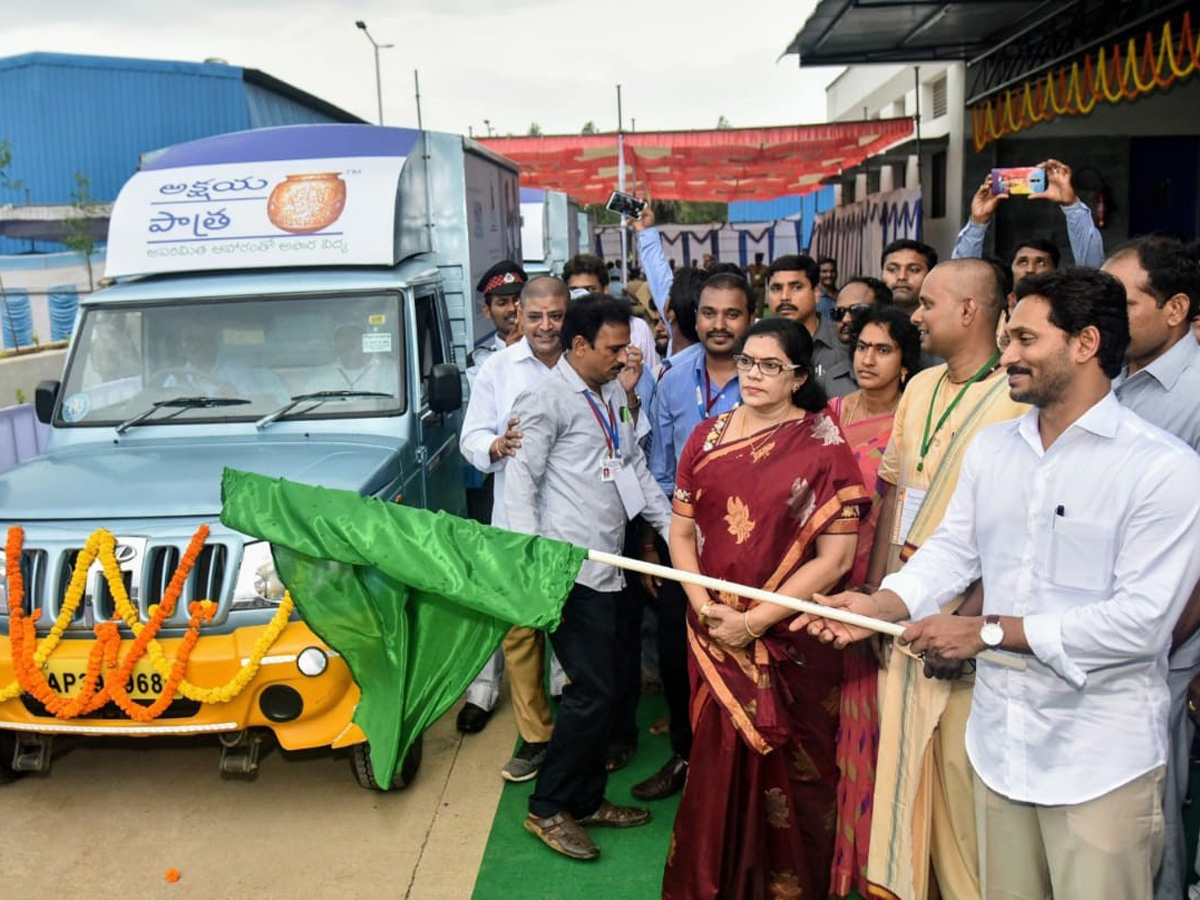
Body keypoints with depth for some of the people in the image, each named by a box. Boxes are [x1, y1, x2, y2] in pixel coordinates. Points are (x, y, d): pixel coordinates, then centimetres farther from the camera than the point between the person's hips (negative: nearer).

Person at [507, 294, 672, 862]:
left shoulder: (613, 395, 16)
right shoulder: (548, 400, -9)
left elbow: (636, 467, 22)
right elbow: (520, 481, -12)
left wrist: (672, 527, 16)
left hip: (604, 566, 9)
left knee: (599, 686, 14)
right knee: (593, 688, -7)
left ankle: (587, 800, 27)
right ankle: (548, 809, 9)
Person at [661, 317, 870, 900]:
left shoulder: (823, 445, -8)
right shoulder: (708, 436, 6)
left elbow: (835, 557, -12)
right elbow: (681, 530, 6)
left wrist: (754, 621, -15)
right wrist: (704, 606, -9)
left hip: (789, 643, -3)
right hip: (713, 638, 4)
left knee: (783, 774, 8)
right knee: (718, 763, 14)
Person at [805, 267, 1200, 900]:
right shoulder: (990, 448, 7)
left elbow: (1142, 621, -19)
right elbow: (952, 550, 8)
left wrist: (988, 631, -19)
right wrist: (878, 604, -11)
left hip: (1102, 764, -5)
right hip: (1000, 742, 6)